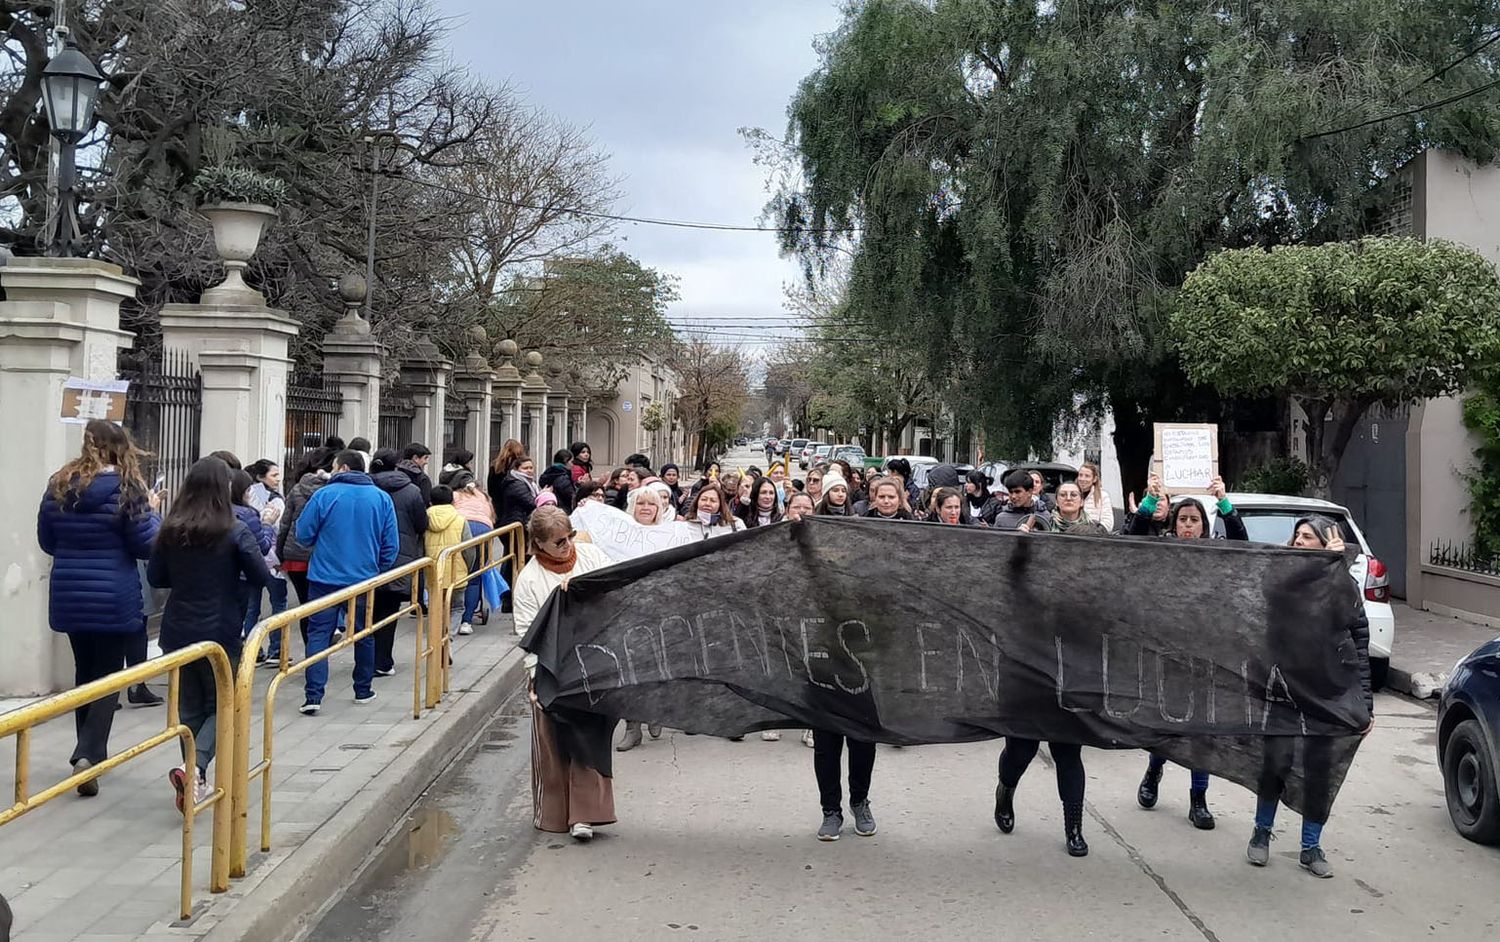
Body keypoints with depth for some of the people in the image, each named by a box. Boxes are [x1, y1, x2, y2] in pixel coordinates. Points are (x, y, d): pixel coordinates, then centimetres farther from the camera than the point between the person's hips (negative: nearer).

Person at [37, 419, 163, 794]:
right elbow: (147, 545, -9)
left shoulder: (58, 487, 3)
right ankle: (88, 754, -12)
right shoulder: (126, 488, -12)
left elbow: (47, 542, 13)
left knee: (85, 672, 18)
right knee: (108, 676, 3)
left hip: (68, 598, 5)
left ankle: (90, 752, 26)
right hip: (113, 600, -5)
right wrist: (151, 511, 6)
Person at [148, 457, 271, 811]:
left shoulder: (171, 530, -1)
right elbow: (263, 577, -11)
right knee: (221, 705, 9)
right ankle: (193, 768, -14)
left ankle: (197, 782, 20)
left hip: (177, 632, 4)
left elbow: (155, 577, 6)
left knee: (189, 708, 16)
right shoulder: (235, 531, -13)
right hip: (221, 633, -4)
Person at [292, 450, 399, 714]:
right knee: (363, 634, 17)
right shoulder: (381, 498, 1)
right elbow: (391, 544, 1)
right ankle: (363, 690, 27)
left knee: (318, 634, 0)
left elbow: (304, 536, -4)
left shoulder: (324, 495, -8)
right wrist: (379, 570, 16)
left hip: (325, 577, -3)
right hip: (364, 579, 3)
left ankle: (313, 696, -9)